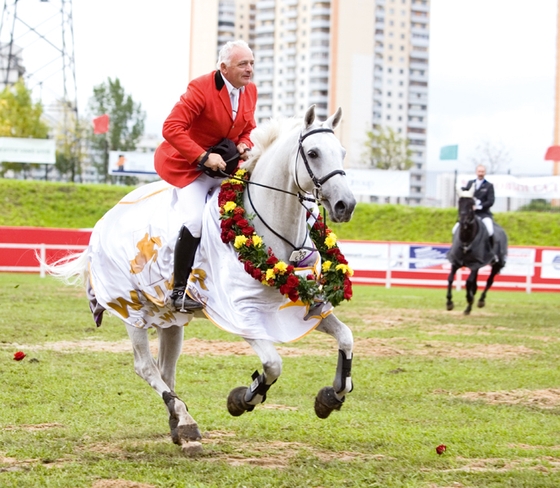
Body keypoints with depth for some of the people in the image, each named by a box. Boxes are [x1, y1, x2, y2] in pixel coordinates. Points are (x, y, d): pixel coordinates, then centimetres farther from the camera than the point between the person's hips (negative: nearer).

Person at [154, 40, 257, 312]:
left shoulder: (250, 91, 2)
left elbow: (248, 129, 16)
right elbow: (171, 128, -25)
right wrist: (204, 157, -30)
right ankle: (179, 290, -14)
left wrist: (244, 146, -9)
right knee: (196, 220, -23)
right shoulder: (201, 89, -20)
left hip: (225, 164, 8)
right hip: (188, 164, -8)